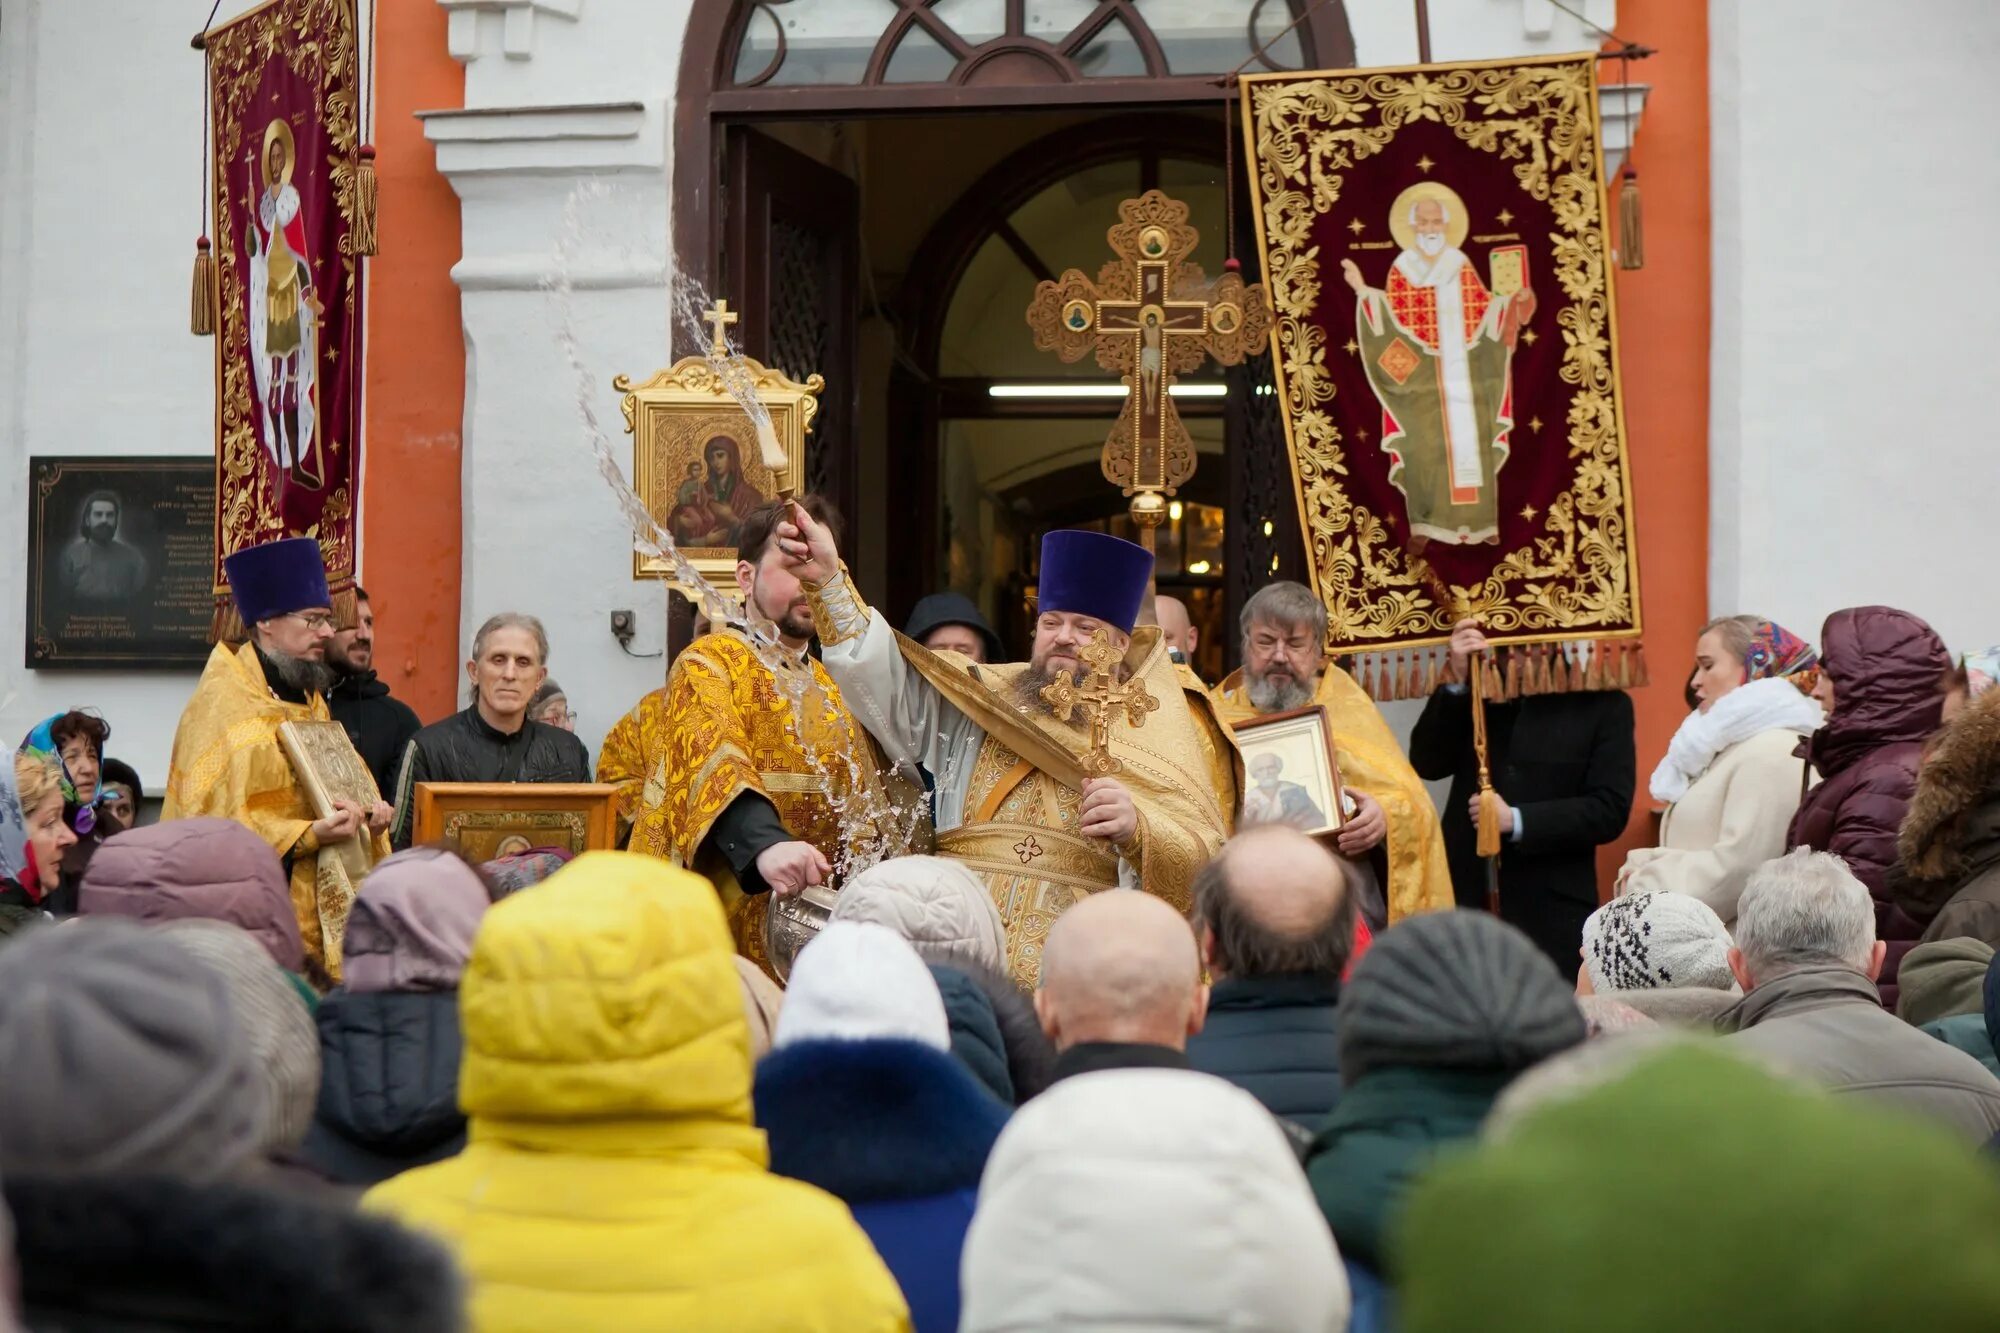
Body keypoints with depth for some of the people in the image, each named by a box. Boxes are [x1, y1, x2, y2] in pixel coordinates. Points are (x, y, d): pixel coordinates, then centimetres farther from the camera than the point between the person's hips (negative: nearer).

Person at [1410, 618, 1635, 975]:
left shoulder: (1604, 703, 2)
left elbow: (1610, 810, -4)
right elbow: (1427, 764, 0)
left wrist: (1518, 820, -14)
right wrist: (1455, 681, -10)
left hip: (1552, 914, -2)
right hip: (1467, 902, 2)